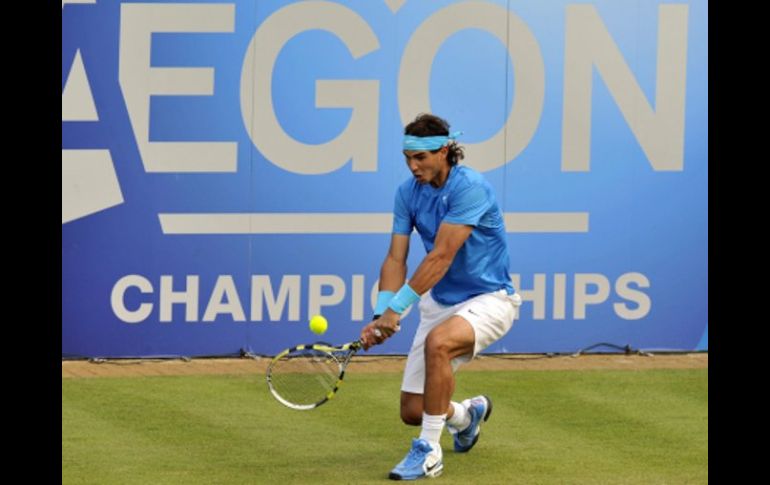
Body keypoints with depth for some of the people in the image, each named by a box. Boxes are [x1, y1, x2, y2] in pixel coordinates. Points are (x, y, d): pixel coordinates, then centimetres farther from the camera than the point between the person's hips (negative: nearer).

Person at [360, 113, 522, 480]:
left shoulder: (470, 187, -22)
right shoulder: (408, 192, -1)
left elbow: (441, 257, -27)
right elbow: (396, 259, -3)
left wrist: (396, 308, -29)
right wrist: (380, 315, -18)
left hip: (488, 298, -7)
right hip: (440, 302, 7)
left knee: (438, 342, -39)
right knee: (412, 411, 2)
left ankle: (429, 450, -26)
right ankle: (465, 415, 40)